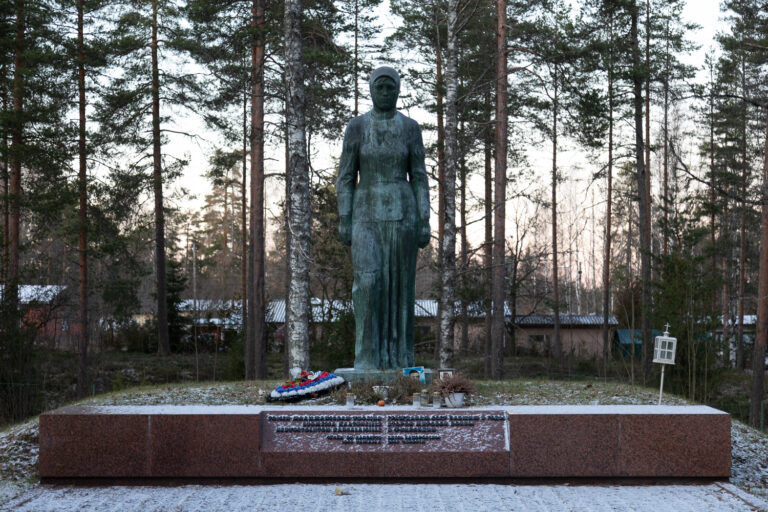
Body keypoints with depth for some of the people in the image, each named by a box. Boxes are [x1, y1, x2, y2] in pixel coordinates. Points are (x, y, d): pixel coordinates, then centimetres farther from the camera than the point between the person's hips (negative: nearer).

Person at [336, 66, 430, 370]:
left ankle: (398, 358, 10)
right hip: (367, 215, -1)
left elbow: (419, 178, 4)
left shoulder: (410, 127, 5)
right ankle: (367, 357, -11)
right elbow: (345, 177, 2)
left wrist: (425, 222, -3)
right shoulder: (356, 126, 4)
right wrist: (344, 220, -6)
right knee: (367, 280, -16)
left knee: (400, 284, 1)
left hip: (402, 213, 1)